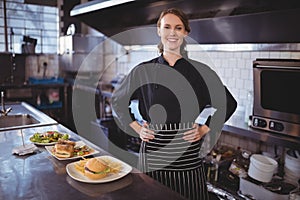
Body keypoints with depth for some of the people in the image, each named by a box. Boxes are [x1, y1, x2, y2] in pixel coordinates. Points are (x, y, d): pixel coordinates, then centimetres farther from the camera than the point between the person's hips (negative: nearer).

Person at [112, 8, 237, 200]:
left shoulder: (201, 71, -1)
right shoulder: (143, 71, 0)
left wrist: (204, 130, 1)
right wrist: (137, 128, 4)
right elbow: (118, 101, 13)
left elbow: (227, 104, 10)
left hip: (189, 156, 0)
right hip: (154, 157, 0)